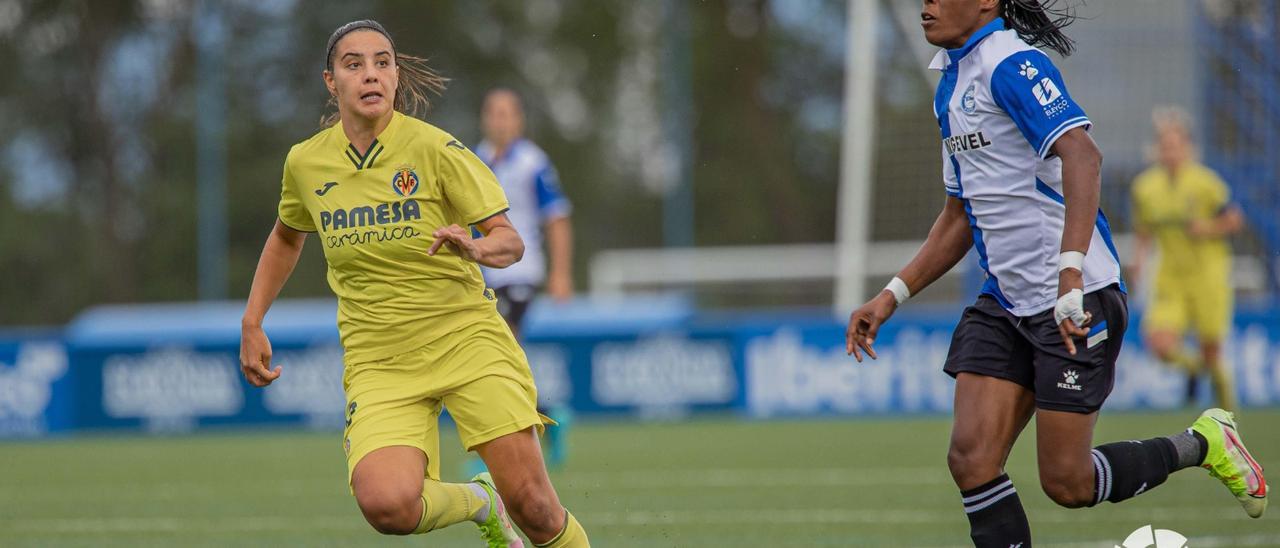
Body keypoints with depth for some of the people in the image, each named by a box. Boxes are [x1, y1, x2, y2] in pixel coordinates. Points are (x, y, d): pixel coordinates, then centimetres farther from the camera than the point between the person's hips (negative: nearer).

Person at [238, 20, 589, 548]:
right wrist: (252, 325, 17)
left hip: (465, 338, -2)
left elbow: (510, 241, -9)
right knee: (387, 505, -24)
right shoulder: (305, 162, 3)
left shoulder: (435, 148, -8)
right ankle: (476, 502, 9)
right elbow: (286, 236, 24)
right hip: (378, 361, 2)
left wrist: (478, 249, -31)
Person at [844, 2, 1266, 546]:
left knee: (1067, 483, -4)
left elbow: (1081, 155, -29)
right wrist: (892, 295, 17)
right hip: (1004, 304, 9)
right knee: (971, 459, -7)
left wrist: (1070, 270, -38)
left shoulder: (1010, 64, -15)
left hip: (1076, 301, -8)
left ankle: (1203, 444, 19)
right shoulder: (952, 83, 15)